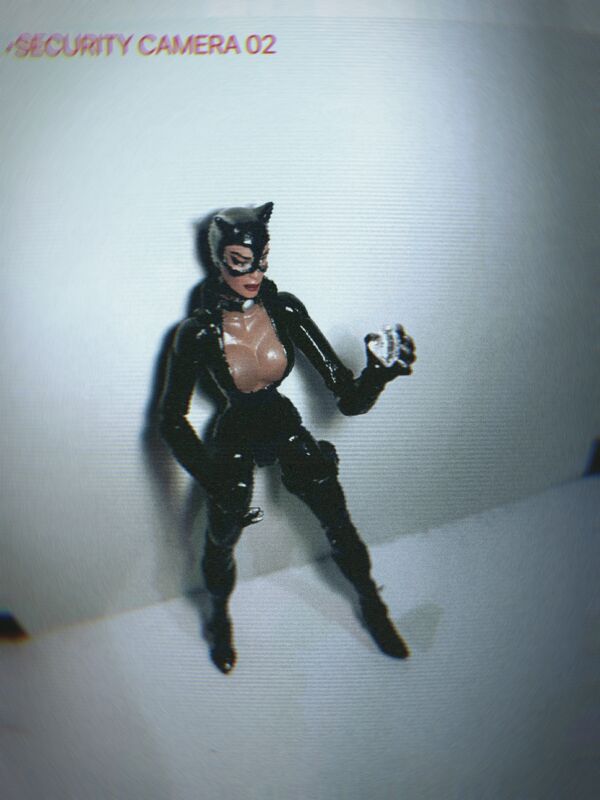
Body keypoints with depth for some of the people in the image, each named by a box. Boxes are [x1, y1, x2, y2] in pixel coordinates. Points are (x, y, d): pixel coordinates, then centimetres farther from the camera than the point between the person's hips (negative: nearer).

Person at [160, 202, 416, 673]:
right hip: (234, 443, -2)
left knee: (341, 529, 10)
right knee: (221, 544, 12)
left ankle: (372, 607, 39)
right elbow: (173, 421, -14)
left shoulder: (285, 310, -18)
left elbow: (349, 399, -19)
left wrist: (379, 371, -41)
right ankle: (220, 618, 47)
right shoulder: (198, 333, -24)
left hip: (287, 431, 2)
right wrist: (217, 487, -21)